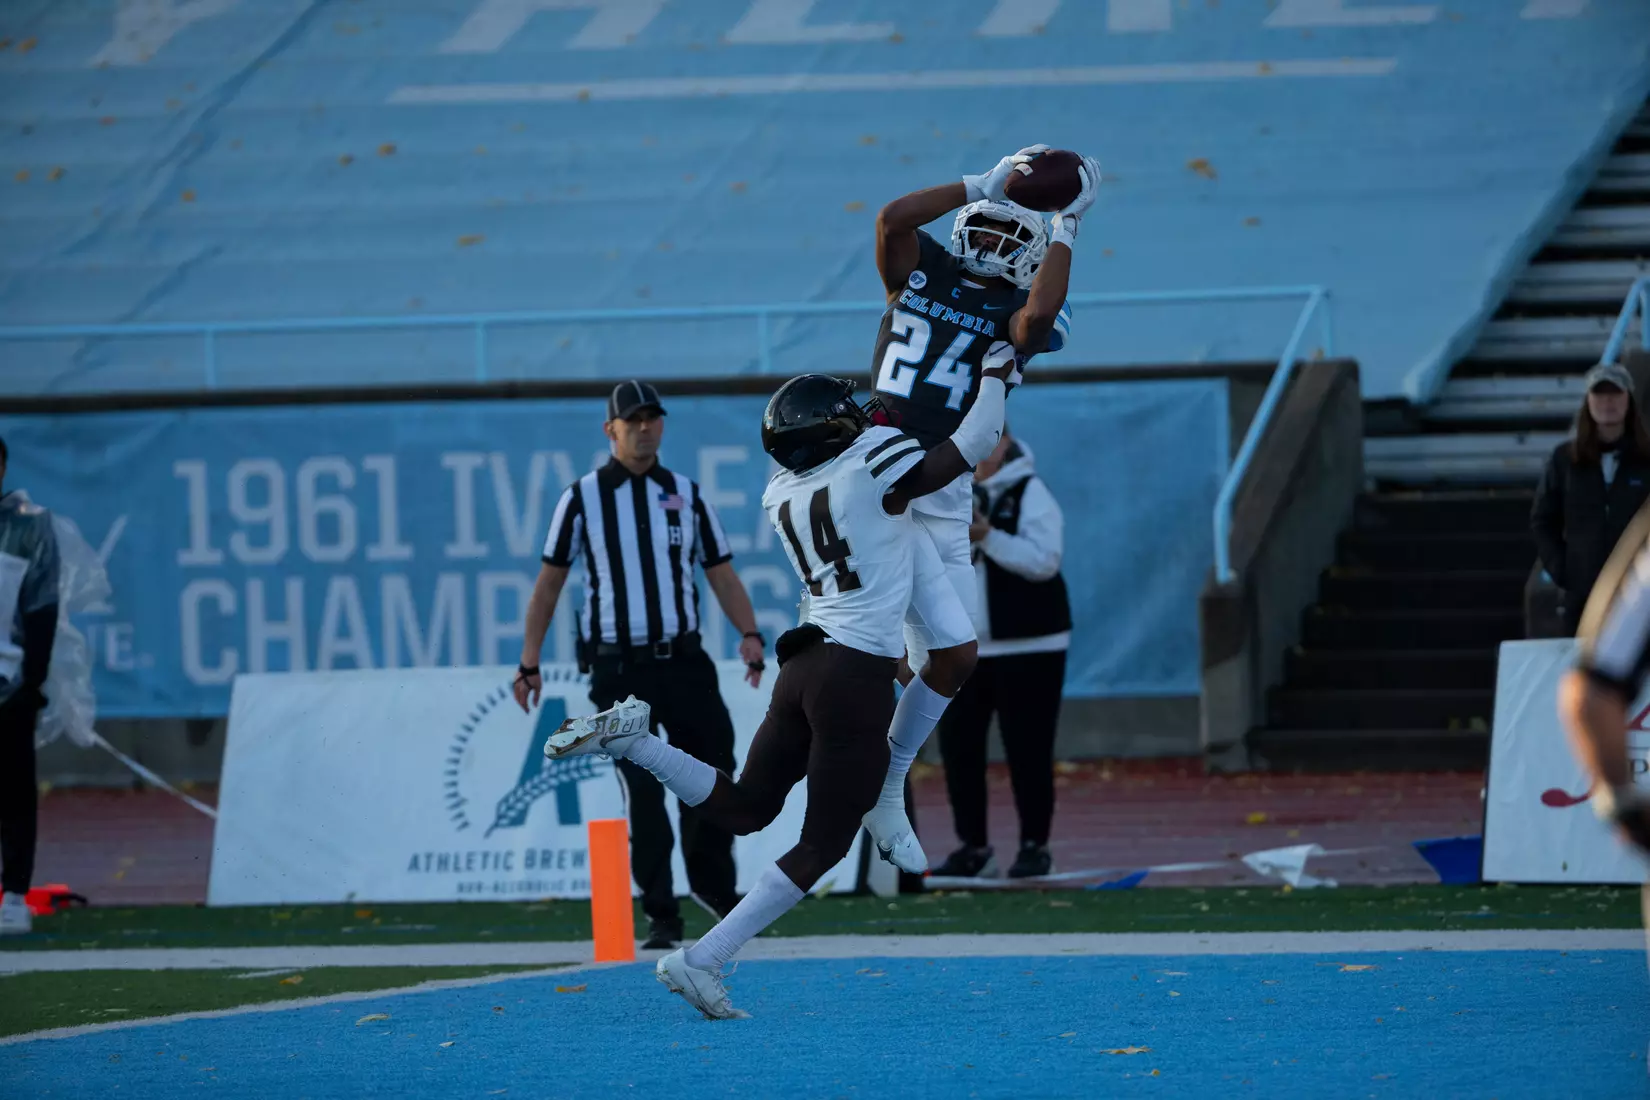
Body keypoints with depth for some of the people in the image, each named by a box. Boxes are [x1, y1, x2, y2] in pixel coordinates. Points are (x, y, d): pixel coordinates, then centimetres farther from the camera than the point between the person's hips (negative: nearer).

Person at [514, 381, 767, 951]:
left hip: (685, 662, 3)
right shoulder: (582, 498, 4)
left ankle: (712, 883, 27)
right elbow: (549, 583, 5)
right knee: (643, 792, -7)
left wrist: (749, 634, -9)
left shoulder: (687, 496, 10)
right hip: (620, 670, -3)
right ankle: (661, 917, -2)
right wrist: (529, 663, -1)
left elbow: (722, 573, 8)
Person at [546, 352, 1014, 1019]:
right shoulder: (870, 464, -10)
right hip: (858, 676, -7)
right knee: (824, 843, -1)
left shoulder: (782, 495, 9)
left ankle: (628, 736, 4)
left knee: (743, 808, 23)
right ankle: (702, 963, -7)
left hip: (805, 663, 7)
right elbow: (972, 447, -3)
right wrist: (998, 373, 11)